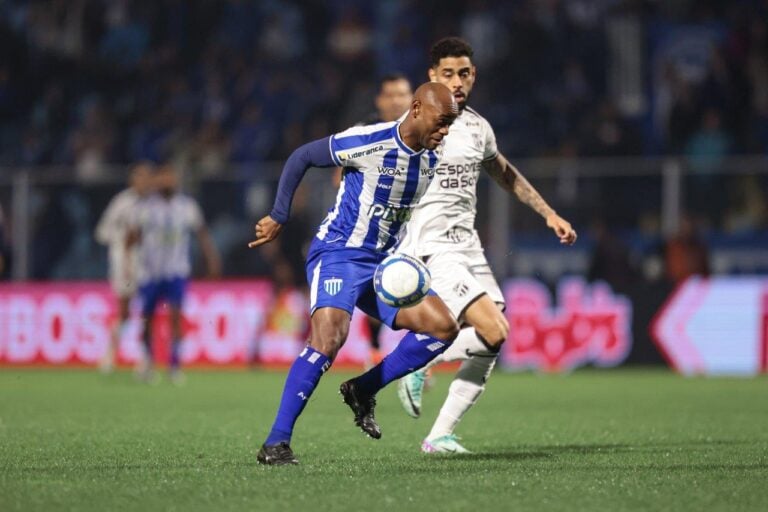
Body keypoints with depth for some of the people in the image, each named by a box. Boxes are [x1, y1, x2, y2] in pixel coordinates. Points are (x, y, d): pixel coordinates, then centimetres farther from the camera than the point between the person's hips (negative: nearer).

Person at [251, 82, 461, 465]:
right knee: (330, 336, -29)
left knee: (443, 326, -6)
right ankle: (275, 444, -22)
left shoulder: (433, 161, 4)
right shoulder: (366, 142, -17)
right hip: (336, 256, -7)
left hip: (382, 264, 7)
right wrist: (279, 218, -5)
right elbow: (300, 158, -6)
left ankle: (363, 390, 6)